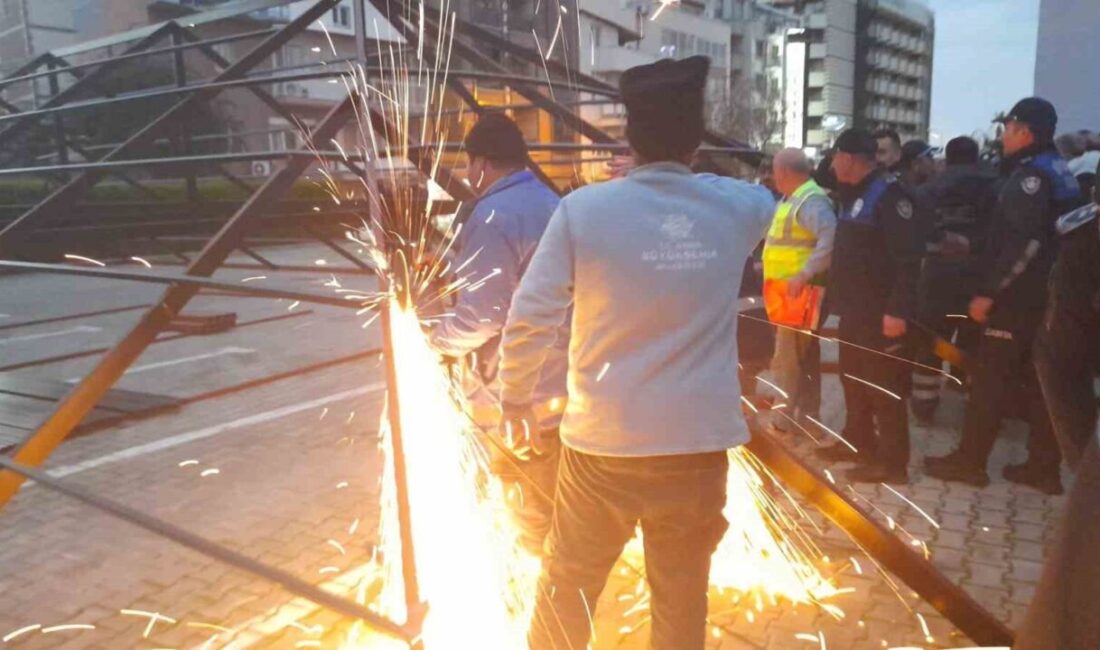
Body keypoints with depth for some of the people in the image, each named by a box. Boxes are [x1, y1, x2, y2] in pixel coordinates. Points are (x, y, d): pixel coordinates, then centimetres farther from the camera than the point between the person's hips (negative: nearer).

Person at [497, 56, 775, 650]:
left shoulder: (583, 209, -12)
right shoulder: (736, 205, -2)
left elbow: (529, 320, -12)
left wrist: (515, 395, 5)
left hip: (604, 440, -2)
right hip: (701, 440, 3)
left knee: (566, 587, 19)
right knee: (683, 596, 20)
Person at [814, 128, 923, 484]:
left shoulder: (889, 194, -15)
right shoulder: (852, 194, 15)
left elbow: (908, 259, -22)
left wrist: (898, 310, -26)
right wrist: (836, 295, 19)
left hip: (880, 312, -10)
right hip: (853, 308, 10)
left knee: (884, 387, -2)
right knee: (853, 379, 18)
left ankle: (892, 461, 7)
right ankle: (858, 442, 33)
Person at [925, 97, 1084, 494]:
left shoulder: (1031, 175, -15)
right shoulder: (1060, 173, 16)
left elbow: (1025, 244, -24)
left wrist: (988, 292, -20)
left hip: (1019, 297, -9)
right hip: (1046, 296, 10)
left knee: (990, 380, -2)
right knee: (1041, 380, 12)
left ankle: (968, 461, 6)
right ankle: (1045, 467, 19)